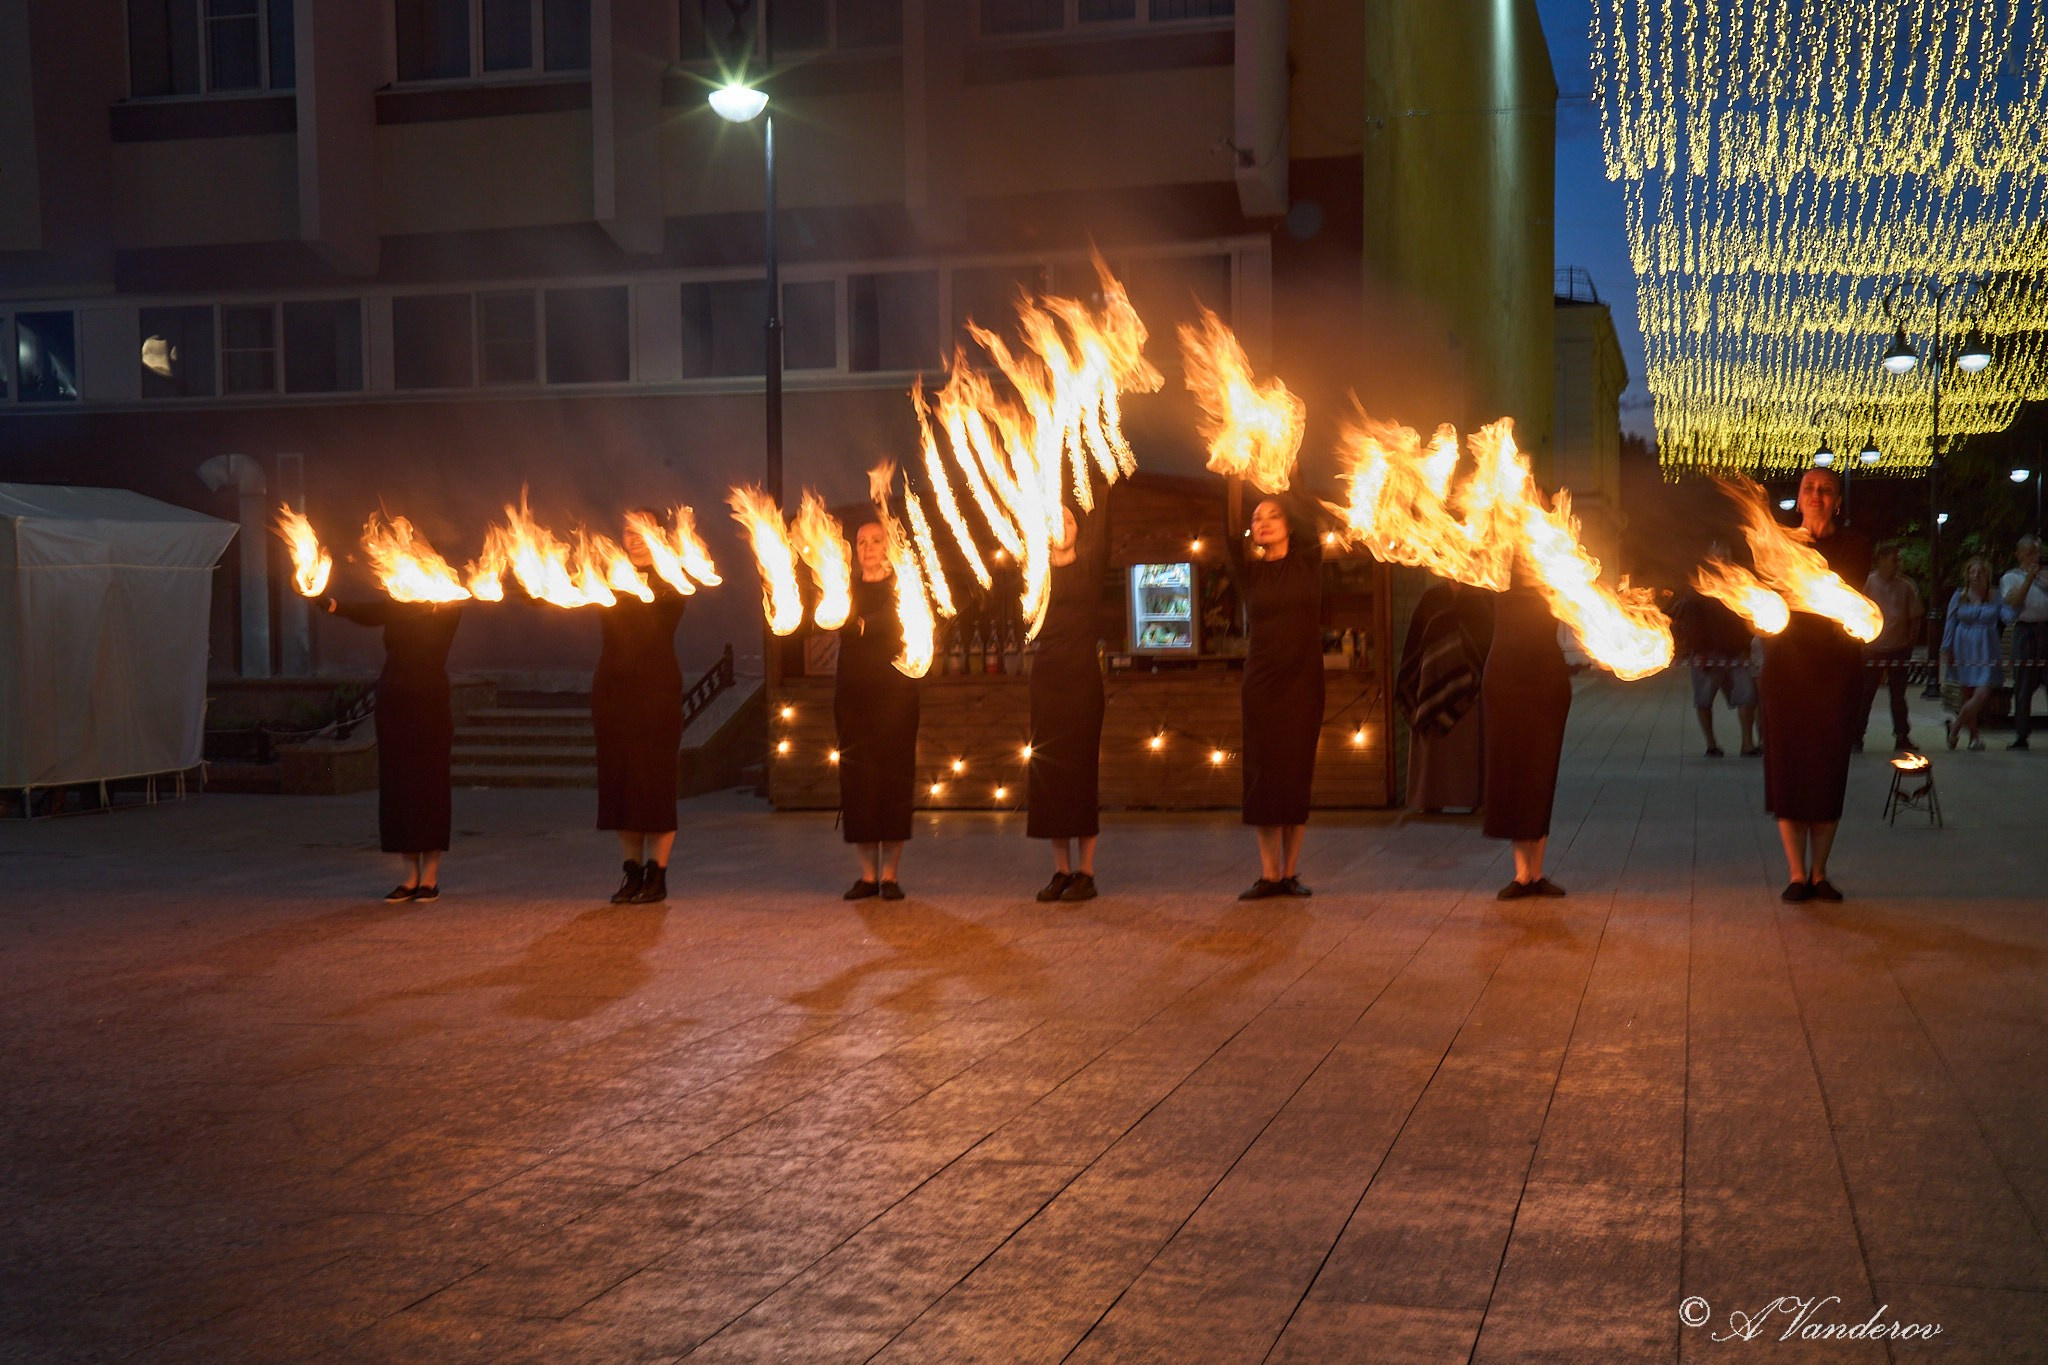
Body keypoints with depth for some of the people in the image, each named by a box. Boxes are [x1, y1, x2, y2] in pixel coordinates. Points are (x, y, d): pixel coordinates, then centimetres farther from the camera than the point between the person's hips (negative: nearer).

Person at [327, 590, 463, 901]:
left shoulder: (447, 610, 4)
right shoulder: (395, 607, 8)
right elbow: (365, 612, -8)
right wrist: (333, 605, -26)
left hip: (431, 706, -3)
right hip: (392, 704, 3)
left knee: (430, 786, -3)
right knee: (397, 788, 3)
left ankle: (430, 878, 4)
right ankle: (410, 877, 9)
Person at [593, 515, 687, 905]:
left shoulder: (669, 578, 3)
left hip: (657, 687, -4)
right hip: (612, 687, 4)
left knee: (655, 777, -4)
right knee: (617, 777, 4)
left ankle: (657, 873, 2)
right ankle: (632, 870, 12)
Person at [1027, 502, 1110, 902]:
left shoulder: (1089, 565, 3)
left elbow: (1100, 523, -6)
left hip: (1083, 675, -3)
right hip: (1046, 674, 3)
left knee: (1082, 767, -3)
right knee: (1048, 768, 3)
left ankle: (1086, 871, 0)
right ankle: (1061, 870, 10)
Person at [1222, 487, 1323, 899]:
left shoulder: (1307, 563, 5)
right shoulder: (1249, 571, 5)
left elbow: (1309, 522, -9)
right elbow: (1231, 540, -8)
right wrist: (1235, 489, -18)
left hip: (1303, 683, -1)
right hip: (1260, 683, 1)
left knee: (1297, 775, 0)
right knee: (1263, 775, -2)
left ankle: (1290, 872, 5)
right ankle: (1268, 873, 2)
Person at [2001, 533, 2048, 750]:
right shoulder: (2011, 578, 11)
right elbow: (2013, 602, -7)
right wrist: (2029, 579, -15)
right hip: (2026, 632, -1)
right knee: (2023, 686, 0)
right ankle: (2021, 736, 5)